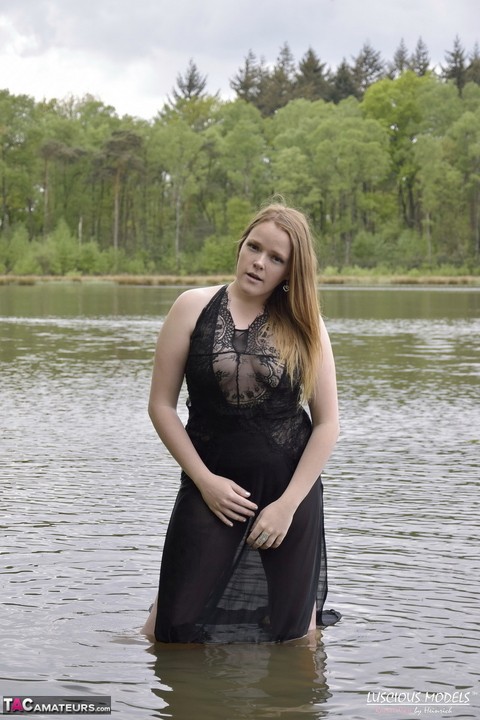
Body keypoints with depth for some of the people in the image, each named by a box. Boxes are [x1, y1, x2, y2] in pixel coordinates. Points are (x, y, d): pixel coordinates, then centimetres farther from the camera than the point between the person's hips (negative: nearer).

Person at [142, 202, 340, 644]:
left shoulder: (304, 324, -1)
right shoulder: (194, 308, -3)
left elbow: (327, 422, -1)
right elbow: (162, 405, -3)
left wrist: (288, 504, -7)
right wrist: (205, 480, -9)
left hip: (290, 489, 1)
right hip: (212, 487, -1)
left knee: (293, 632, 9)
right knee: (175, 628, -5)